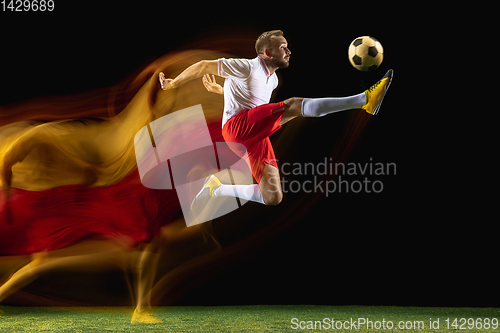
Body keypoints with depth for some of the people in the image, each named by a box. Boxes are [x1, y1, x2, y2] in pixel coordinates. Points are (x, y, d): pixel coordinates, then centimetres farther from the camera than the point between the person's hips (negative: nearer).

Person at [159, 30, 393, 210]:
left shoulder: (273, 80, 21)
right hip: (237, 125, -8)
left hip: (257, 137, 8)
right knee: (294, 105, -25)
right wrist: (173, 84, 5)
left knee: (273, 198, -4)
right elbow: (204, 66, -2)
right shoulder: (248, 67, -4)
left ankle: (217, 189, 10)